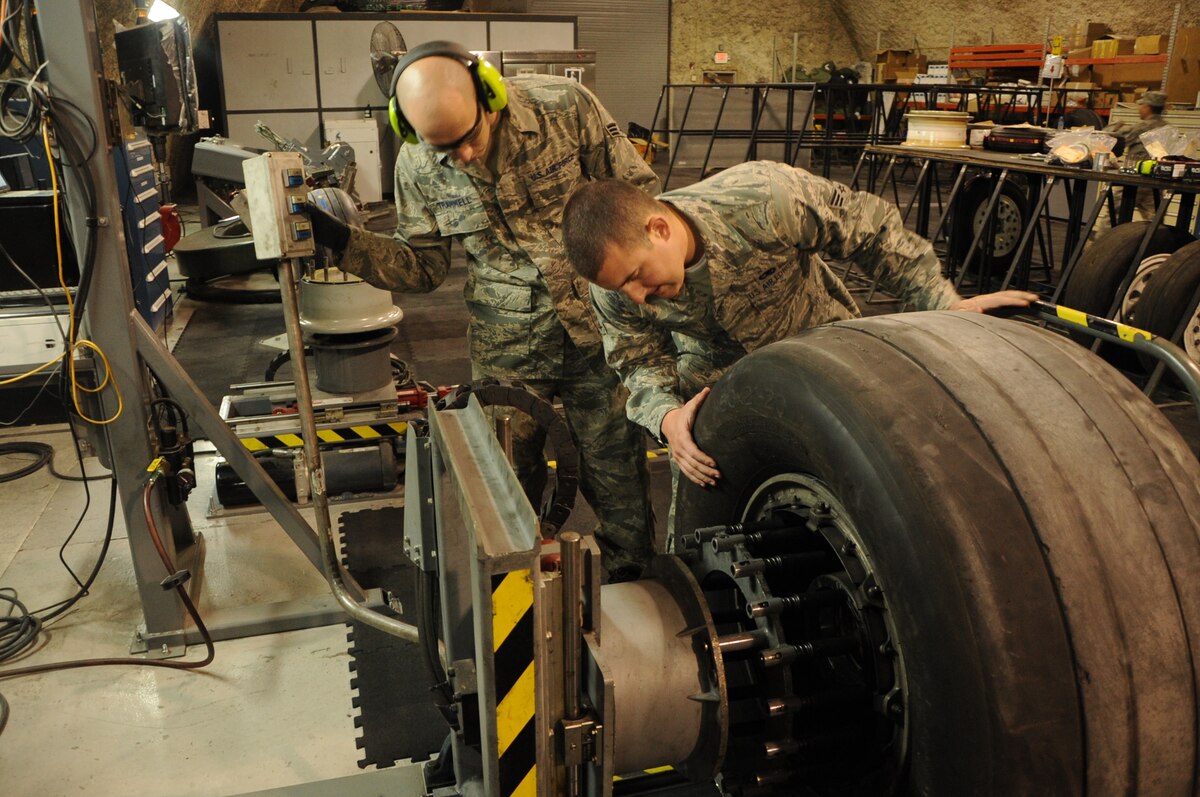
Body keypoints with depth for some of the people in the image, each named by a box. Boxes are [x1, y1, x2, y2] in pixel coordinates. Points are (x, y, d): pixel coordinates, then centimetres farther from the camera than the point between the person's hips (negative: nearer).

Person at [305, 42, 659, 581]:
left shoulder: (566, 106, -13)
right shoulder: (417, 166, -6)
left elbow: (637, 189, -2)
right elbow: (423, 265, 3)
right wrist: (340, 241, -11)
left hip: (598, 329, -1)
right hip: (507, 352, 1)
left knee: (618, 480, 10)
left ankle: (632, 592, 35)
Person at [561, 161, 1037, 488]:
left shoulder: (763, 199, -37)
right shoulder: (613, 292, -26)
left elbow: (873, 228, -23)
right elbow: (641, 364, -11)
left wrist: (946, 306, -22)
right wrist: (666, 417, -33)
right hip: (714, 375, 2)